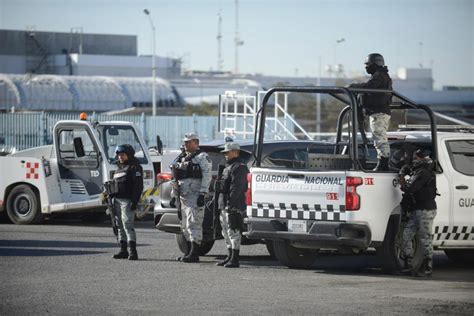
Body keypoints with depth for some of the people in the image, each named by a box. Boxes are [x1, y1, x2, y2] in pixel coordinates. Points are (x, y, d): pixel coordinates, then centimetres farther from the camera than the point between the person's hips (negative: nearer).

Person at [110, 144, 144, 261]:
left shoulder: (134, 167, -4)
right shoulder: (119, 168, 22)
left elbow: (138, 186, -12)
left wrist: (135, 201, -20)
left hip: (127, 200, -9)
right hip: (117, 200, 9)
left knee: (127, 224, -16)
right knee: (120, 225, 9)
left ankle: (133, 251, -20)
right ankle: (123, 250, 14)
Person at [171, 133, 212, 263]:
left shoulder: (202, 157, -5)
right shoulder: (181, 158, 21)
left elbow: (207, 176, -13)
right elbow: (176, 177, 26)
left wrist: (202, 193, -21)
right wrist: (174, 194, 21)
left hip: (195, 196, -9)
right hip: (183, 196, 9)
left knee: (193, 223, -12)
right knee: (185, 225, 11)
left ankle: (194, 254, -14)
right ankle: (190, 252, 17)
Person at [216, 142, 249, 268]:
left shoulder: (240, 167, -11)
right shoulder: (228, 167, 24)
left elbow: (236, 187, -21)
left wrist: (231, 203, -27)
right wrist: (221, 203, 22)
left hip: (233, 206, -11)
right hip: (225, 205, 11)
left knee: (233, 232, -12)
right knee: (226, 232, 15)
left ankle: (234, 259, -12)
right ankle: (230, 257, 22)